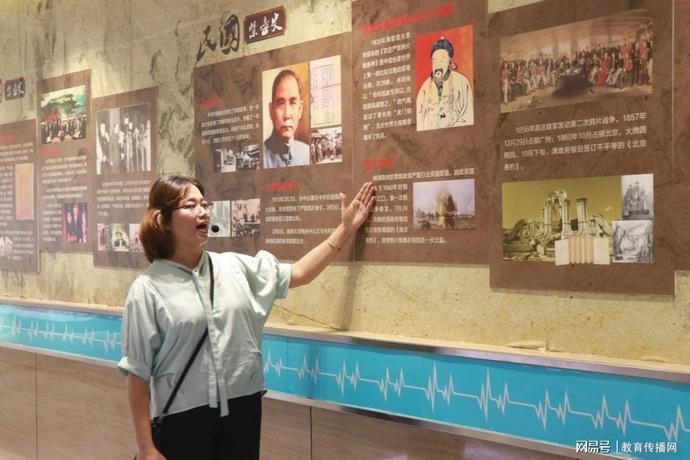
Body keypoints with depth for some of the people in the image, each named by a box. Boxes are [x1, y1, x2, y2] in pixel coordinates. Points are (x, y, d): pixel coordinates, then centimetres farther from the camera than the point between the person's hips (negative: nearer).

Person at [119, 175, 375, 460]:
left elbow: (298, 274, 12)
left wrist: (347, 229, 9)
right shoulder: (148, 288, -9)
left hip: (242, 407, 4)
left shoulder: (234, 266, 6)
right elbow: (137, 372, -8)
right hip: (183, 418, -4)